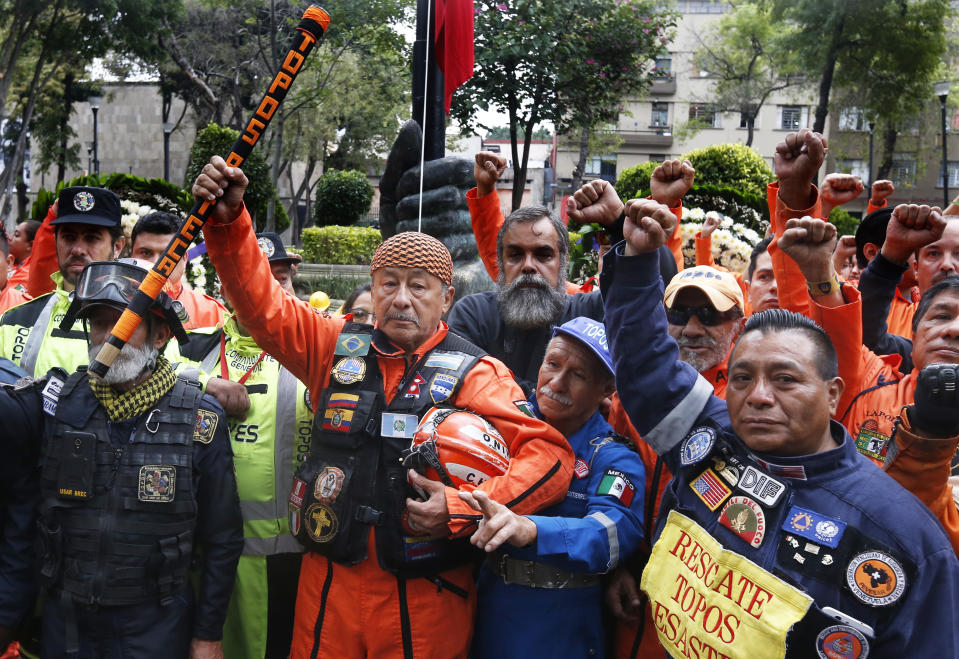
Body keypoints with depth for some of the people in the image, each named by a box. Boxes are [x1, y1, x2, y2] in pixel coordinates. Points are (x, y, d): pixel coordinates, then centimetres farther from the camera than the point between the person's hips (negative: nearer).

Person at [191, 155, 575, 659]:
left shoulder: (472, 373, -6)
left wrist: (463, 509, -25)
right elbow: (262, 304, 1)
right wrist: (228, 220, -13)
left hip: (422, 595, -3)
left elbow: (550, 454, -14)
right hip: (328, 580, 3)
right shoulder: (338, 348, 5)